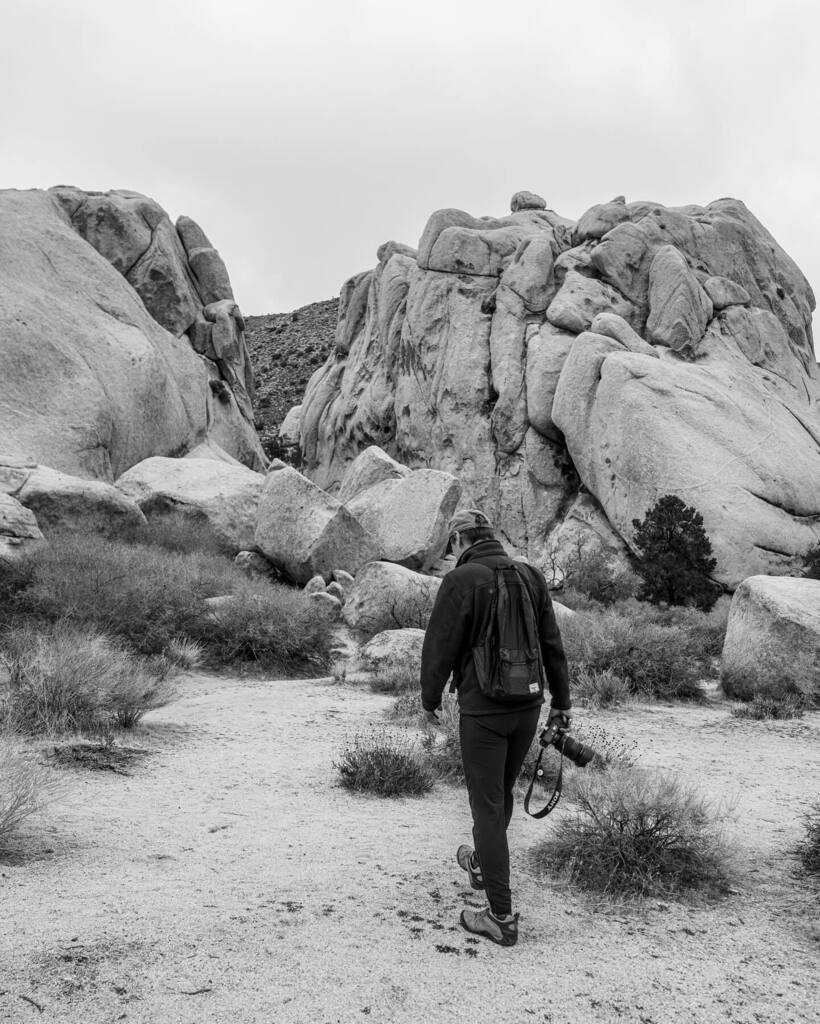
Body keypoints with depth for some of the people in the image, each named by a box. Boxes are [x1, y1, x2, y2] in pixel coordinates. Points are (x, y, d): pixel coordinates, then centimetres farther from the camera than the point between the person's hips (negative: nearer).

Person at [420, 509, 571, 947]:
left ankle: (502, 917, 9)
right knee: (502, 793, 23)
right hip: (528, 706, 6)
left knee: (488, 807, 3)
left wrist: (430, 701, 5)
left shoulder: (461, 581, -13)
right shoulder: (531, 576, 4)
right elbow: (552, 644, 9)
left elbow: (440, 648, -10)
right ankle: (483, 865, 46)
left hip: (482, 710, -6)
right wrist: (561, 700, 17)